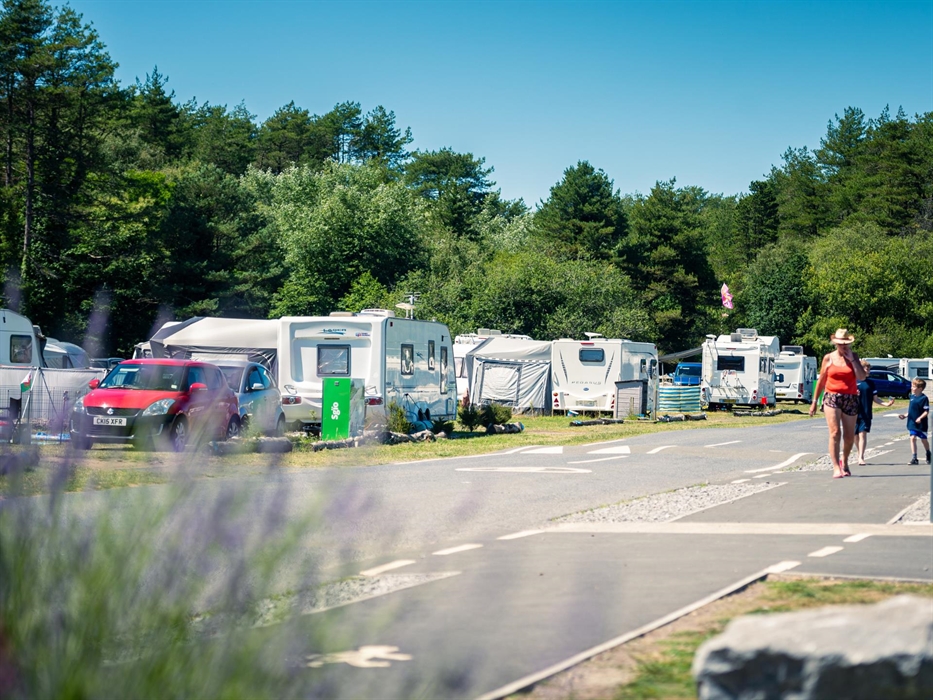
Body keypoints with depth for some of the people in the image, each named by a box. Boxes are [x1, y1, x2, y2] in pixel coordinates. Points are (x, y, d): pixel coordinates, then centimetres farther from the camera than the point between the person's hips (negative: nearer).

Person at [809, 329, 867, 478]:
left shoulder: (853, 357, 6)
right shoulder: (828, 358, 5)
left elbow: (861, 377, -8)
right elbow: (821, 380, 10)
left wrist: (851, 359, -11)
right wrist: (814, 401, 10)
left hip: (850, 399, 2)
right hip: (832, 398, -2)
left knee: (849, 436, 8)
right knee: (835, 433, -15)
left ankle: (844, 461, 33)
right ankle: (836, 468, -16)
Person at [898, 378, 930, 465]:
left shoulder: (924, 398, -16)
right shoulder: (912, 396, 5)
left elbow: (926, 411, -17)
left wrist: (920, 418, -28)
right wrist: (905, 415, 7)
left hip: (921, 424, -5)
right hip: (912, 423, 5)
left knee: (924, 439, 10)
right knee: (912, 438, -3)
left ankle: (928, 455, 33)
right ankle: (914, 458, -3)